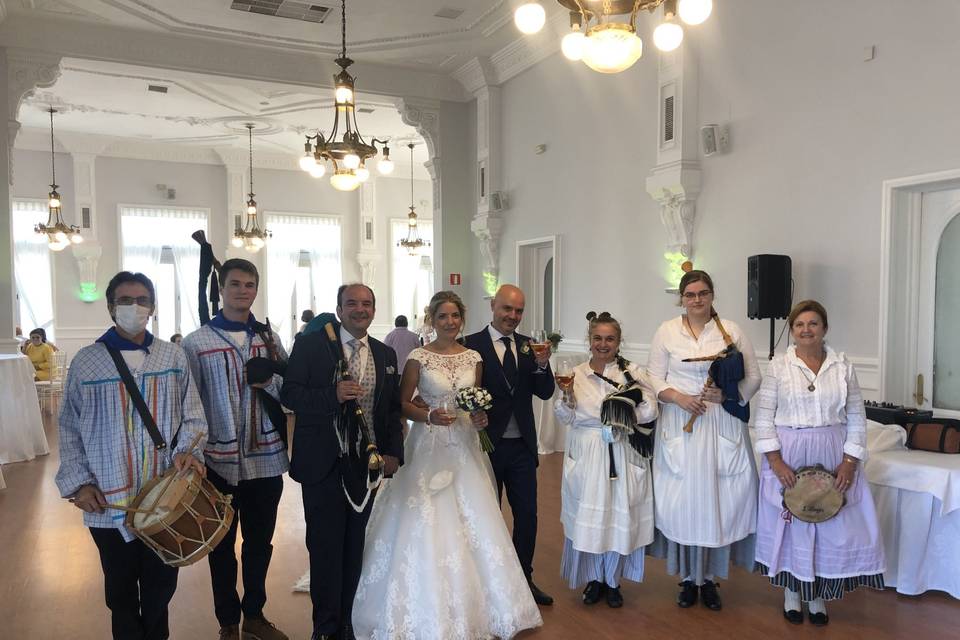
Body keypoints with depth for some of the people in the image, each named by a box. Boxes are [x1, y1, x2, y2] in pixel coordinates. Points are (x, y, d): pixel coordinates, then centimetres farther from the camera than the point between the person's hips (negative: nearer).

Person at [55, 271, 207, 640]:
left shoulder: (174, 358, 2)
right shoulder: (86, 361, -1)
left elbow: (193, 417, 3)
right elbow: (70, 429, 4)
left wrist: (188, 450, -16)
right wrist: (78, 482, -5)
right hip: (109, 502, -1)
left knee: (161, 586, 15)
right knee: (121, 590, 16)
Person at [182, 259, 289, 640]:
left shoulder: (270, 339, 5)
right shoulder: (196, 343, -5)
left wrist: (270, 381, -15)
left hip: (266, 459, 3)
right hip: (219, 461, -3)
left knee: (260, 543, 17)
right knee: (222, 545, 13)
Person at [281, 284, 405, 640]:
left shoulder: (386, 355, 9)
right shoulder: (310, 344, -5)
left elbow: (393, 410, 12)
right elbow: (289, 394, -9)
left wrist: (394, 453, 1)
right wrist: (333, 395, -25)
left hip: (367, 464, 4)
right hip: (323, 464, -4)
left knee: (355, 547, 14)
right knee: (325, 547, 6)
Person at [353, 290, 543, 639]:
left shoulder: (473, 358, 6)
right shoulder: (418, 357, -5)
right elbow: (402, 403, -2)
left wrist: (480, 418, -4)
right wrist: (429, 416, -18)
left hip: (465, 447, 4)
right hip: (429, 447, -3)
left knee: (473, 525, 3)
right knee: (425, 527, -3)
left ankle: (472, 604, 21)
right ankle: (429, 612, 14)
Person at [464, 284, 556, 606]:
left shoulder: (528, 346, 4)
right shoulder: (472, 344, -10)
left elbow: (545, 393, 0)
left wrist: (542, 364, -17)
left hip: (522, 446, 4)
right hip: (488, 444, -4)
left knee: (527, 514, 11)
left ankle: (524, 578, 30)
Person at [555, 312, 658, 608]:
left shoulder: (631, 371, -2)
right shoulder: (576, 374, 2)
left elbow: (650, 410, -7)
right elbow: (566, 418, 1)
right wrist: (567, 396, -16)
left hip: (621, 456, -1)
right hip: (585, 457, 1)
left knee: (619, 517, 7)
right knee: (587, 517, 6)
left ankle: (612, 581, 28)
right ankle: (593, 579, 27)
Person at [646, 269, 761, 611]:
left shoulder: (731, 331, 5)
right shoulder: (667, 331, 5)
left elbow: (753, 378, 5)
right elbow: (654, 378, 4)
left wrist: (727, 393, -12)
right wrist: (677, 397, -13)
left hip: (722, 428, 0)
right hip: (680, 428, 0)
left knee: (718, 499, 3)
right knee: (683, 500, 2)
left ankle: (710, 577, 21)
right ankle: (688, 578, 19)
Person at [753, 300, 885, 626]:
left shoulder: (843, 366, 3)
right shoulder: (779, 366, -3)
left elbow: (857, 419, 4)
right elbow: (764, 417, -4)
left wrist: (850, 461, -6)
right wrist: (776, 461, -11)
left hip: (832, 458, 2)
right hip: (788, 458, -1)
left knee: (832, 524, 6)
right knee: (791, 523, 8)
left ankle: (818, 593, 26)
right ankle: (792, 590, 27)